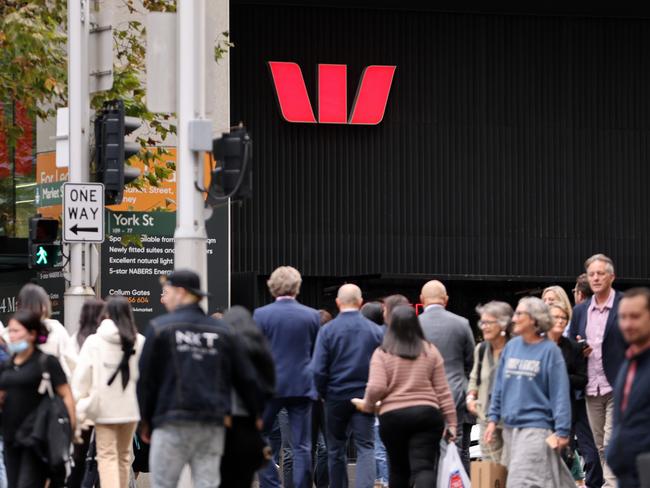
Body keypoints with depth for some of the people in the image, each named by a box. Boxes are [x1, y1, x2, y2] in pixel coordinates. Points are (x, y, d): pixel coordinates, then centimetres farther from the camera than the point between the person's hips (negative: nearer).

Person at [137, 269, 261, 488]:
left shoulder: (160, 328, -1)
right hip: (213, 426, 4)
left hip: (172, 423, -4)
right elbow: (246, 378, 11)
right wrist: (256, 416, 22)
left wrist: (146, 421, 11)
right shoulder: (223, 331, 10)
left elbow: (146, 379, 1)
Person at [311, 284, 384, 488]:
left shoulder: (328, 330, -5)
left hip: (336, 397, 0)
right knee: (366, 448, -3)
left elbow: (318, 370, -8)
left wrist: (323, 393, 8)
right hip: (365, 398, 0)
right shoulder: (375, 330, -1)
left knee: (336, 450, 13)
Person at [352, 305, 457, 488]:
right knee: (423, 467, -9)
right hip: (427, 414, 0)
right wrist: (451, 421, 8)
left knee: (399, 469, 15)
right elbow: (442, 390, 5)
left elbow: (376, 387, -10)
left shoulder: (382, 354, 0)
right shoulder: (430, 351, 6)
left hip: (392, 417, 0)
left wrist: (367, 404, 10)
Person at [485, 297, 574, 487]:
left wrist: (562, 431, -13)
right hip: (510, 426, 6)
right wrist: (493, 418, 11)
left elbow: (559, 393, -9)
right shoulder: (511, 346, 8)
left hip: (536, 427, -6)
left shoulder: (549, 350, -8)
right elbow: (500, 384, 15)